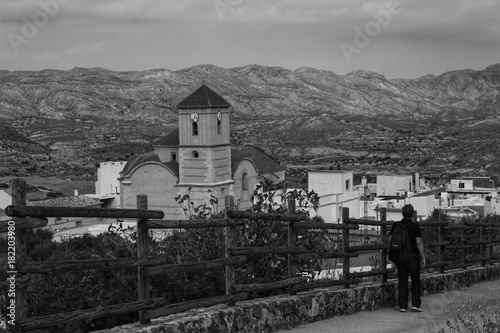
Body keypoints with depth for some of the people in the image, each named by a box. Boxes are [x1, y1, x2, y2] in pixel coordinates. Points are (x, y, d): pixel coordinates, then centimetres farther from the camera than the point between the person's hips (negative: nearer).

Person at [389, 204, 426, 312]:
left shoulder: (396, 225, 2)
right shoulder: (415, 226, -9)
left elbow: (390, 241, 4)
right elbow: (419, 243, -12)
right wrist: (423, 257, -5)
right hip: (413, 256, -3)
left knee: (402, 281, 7)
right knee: (415, 280, 9)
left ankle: (403, 306, 5)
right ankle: (415, 304, 3)